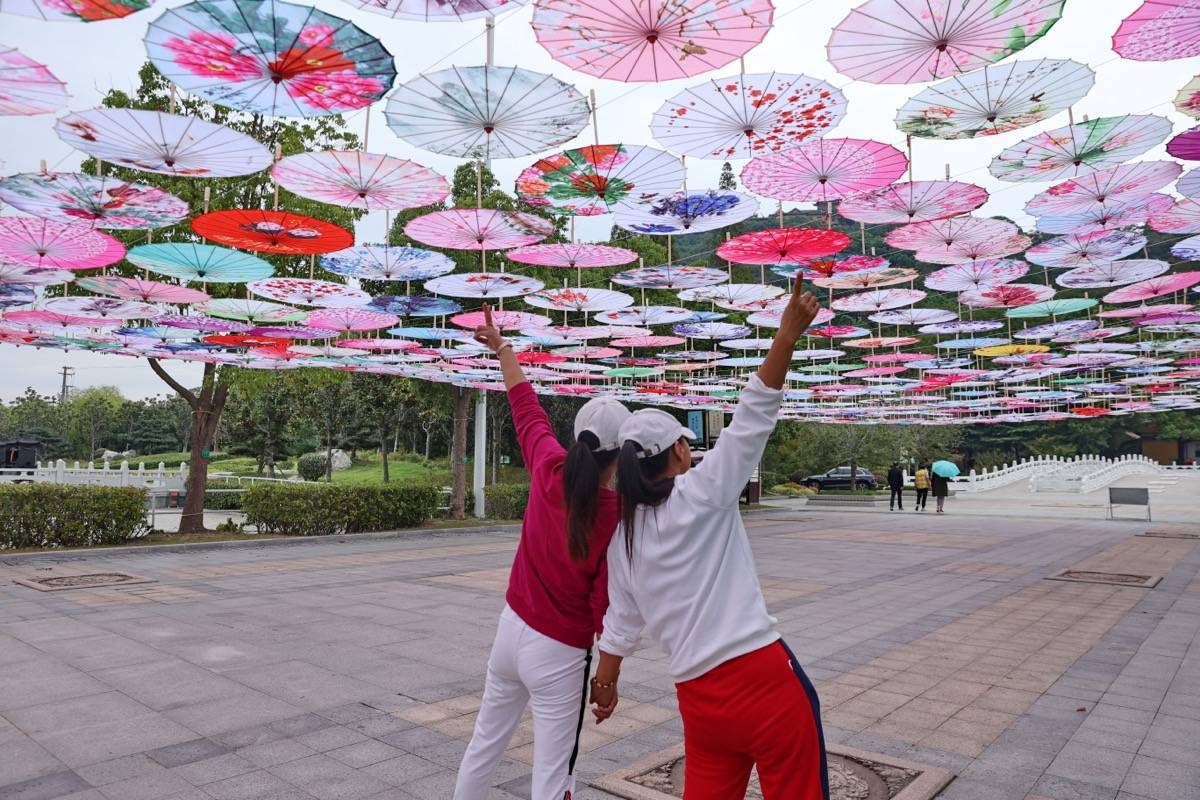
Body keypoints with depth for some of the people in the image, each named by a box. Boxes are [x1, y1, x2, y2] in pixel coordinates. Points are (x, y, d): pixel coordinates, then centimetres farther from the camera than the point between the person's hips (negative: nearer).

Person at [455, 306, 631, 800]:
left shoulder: (549, 469, -10)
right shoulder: (619, 517, -22)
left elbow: (526, 408, 5)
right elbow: (607, 607, -16)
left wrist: (500, 347, 19)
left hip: (512, 627, 6)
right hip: (559, 653, -5)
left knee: (485, 743, 23)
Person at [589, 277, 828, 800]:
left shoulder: (624, 533, 8)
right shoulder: (701, 494, -7)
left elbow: (621, 621, 15)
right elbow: (754, 416, -13)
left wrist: (606, 683, 29)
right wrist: (789, 334, -13)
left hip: (698, 695, 5)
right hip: (763, 676, -5)